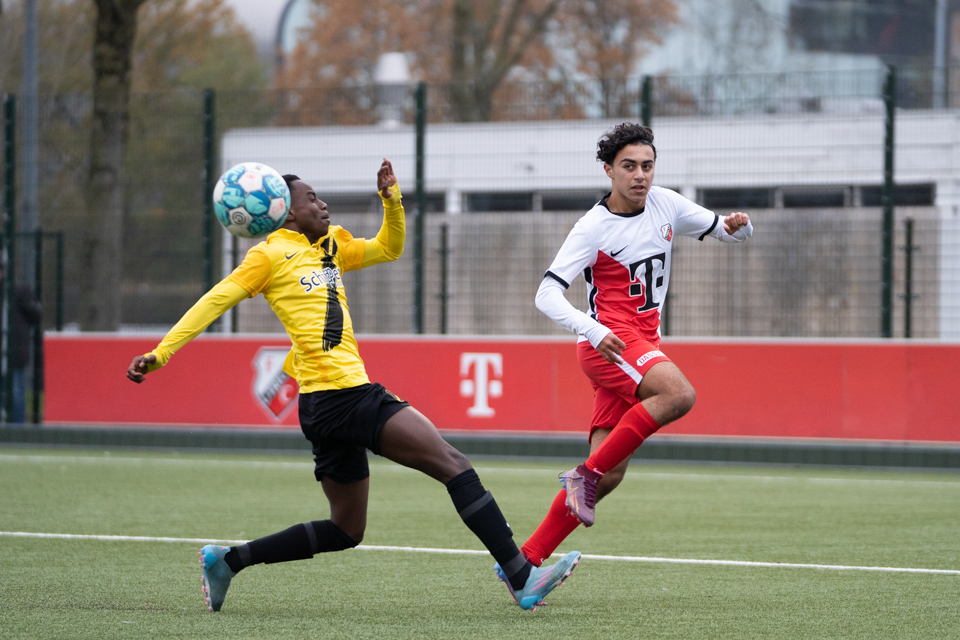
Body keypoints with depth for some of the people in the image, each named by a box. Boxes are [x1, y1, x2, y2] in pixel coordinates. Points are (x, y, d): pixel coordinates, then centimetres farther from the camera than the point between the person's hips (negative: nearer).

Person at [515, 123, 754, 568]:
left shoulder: (665, 204, 8)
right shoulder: (593, 228, -11)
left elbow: (722, 230, 19)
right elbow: (547, 295, -17)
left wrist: (737, 226, -7)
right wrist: (593, 331, -33)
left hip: (642, 344, 6)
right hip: (607, 341, -6)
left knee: (609, 476, -3)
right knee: (678, 394, -33)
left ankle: (527, 559, 0)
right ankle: (586, 474, -23)